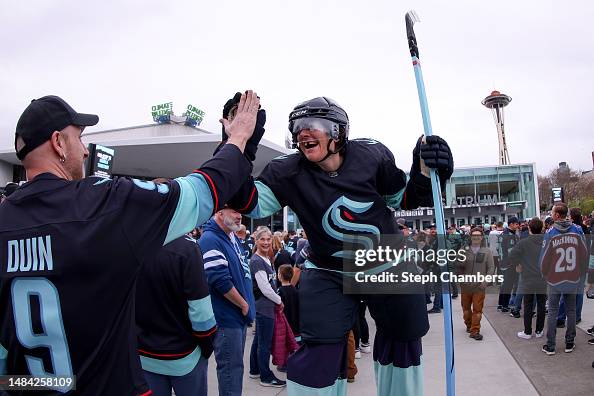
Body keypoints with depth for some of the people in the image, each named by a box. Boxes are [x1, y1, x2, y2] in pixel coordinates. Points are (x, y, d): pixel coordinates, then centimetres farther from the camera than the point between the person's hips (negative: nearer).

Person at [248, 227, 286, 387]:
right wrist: (279, 301, -8)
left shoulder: (266, 259, 11)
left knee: (259, 339, 19)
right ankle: (266, 377, 13)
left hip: (264, 306, 9)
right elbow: (265, 288, -20)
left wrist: (277, 299, 10)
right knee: (265, 343, 2)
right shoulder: (256, 261, -18)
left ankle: (255, 370, 32)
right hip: (263, 306, -9)